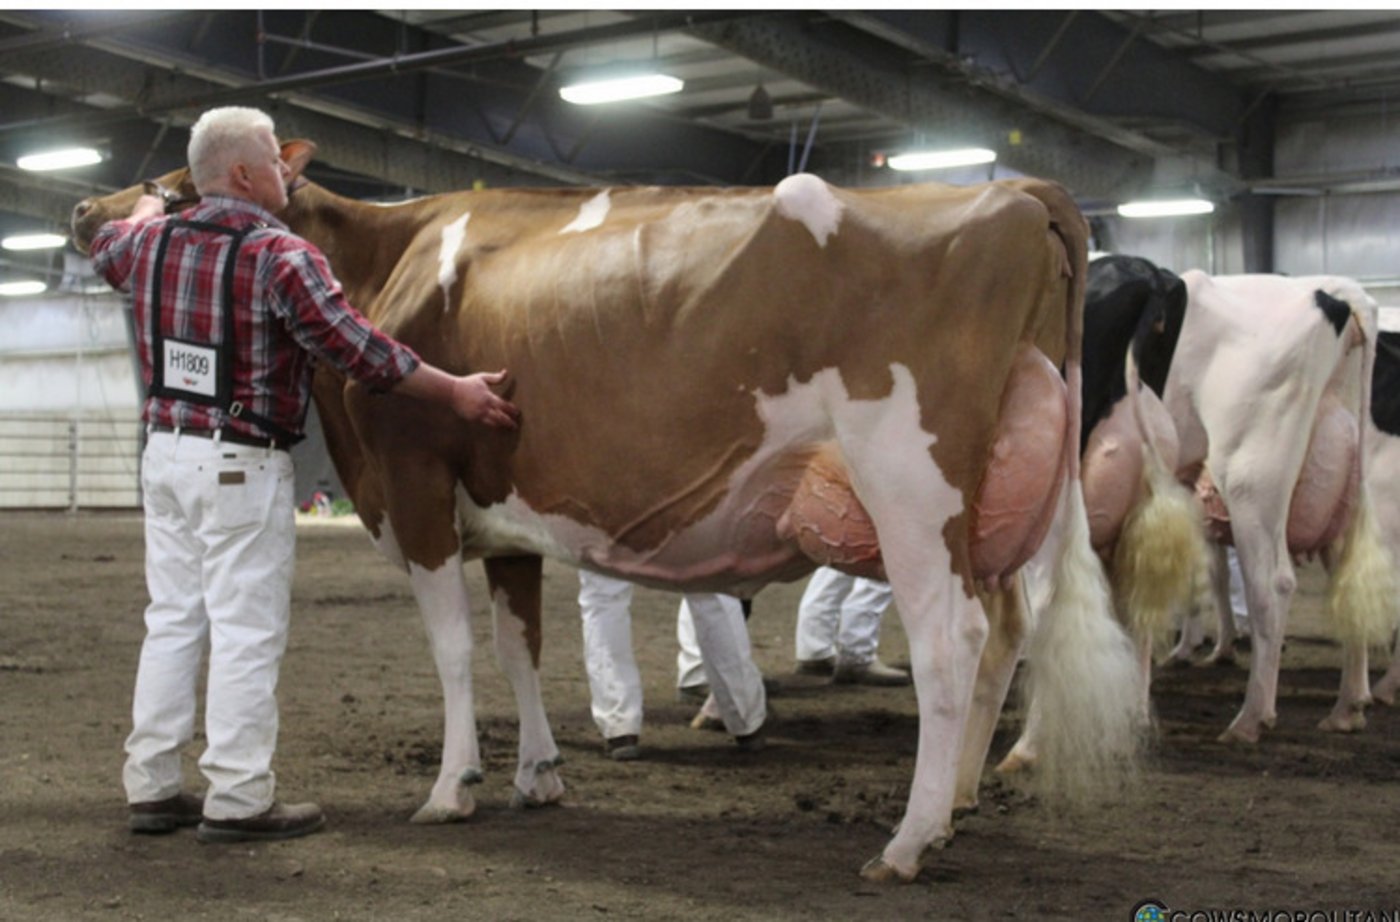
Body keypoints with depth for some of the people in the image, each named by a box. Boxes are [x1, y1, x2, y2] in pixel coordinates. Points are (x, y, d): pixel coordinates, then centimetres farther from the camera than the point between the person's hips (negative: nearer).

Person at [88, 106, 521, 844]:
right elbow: (359, 349, -16)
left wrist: (150, 209, 51)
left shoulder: (154, 243, 6)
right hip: (242, 466, -7)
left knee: (173, 620, 14)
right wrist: (455, 392, -8)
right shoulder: (281, 258, -15)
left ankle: (152, 788, 18)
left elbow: (104, 248, 31)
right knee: (246, 632, -1)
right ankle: (238, 801, 2)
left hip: (166, 452, 7)